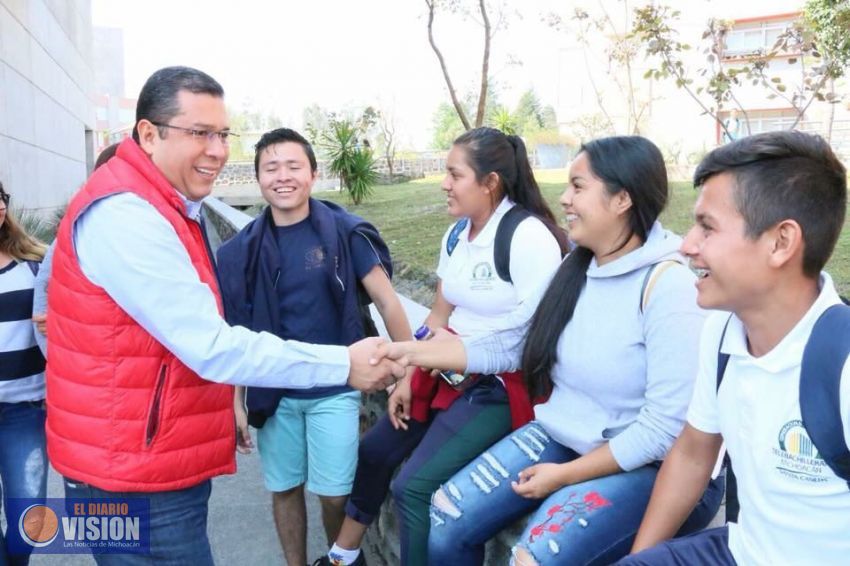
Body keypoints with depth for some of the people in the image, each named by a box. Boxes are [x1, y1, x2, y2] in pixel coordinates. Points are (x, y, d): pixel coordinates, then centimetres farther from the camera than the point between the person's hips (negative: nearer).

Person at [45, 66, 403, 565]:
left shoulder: (164, 209, 10)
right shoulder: (124, 216, -24)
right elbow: (211, 346, -28)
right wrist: (344, 364, -24)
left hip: (159, 461, 10)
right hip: (135, 475, -10)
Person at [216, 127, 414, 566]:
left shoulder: (344, 231, -9)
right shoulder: (244, 249, -2)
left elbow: (386, 301, -5)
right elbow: (235, 332, 3)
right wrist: (235, 402, 3)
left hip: (334, 390, -2)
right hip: (274, 392, 2)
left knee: (335, 494, 6)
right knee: (284, 489, 15)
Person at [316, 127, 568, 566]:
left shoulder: (529, 237, -19)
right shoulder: (457, 234, 6)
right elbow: (439, 316, 10)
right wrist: (408, 378, 4)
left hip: (503, 384, -8)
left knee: (414, 486, -16)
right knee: (374, 450, 14)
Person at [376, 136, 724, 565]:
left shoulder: (667, 284, -21)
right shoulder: (573, 268, 2)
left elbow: (665, 427, -22)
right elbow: (508, 345, 3)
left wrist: (565, 475, -16)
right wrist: (411, 352, -2)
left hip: (643, 465, -6)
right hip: (561, 437, 7)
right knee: (445, 519, -3)